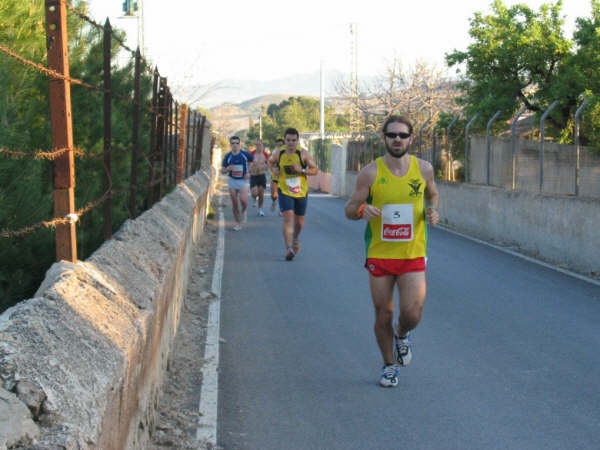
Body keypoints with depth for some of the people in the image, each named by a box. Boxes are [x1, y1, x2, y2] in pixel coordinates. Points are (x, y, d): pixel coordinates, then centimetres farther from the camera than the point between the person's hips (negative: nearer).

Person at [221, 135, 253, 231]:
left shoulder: (245, 154, -6)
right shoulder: (227, 156, -2)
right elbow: (222, 171, 4)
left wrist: (249, 173, -3)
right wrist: (227, 169, -19)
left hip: (243, 181, -2)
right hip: (232, 181, 2)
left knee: (243, 200, -20)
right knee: (235, 204, 4)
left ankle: (243, 212, 13)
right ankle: (238, 223, 16)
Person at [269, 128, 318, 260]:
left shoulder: (303, 154, -7)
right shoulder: (278, 154, -2)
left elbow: (315, 170, -5)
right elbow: (271, 162, 20)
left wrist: (302, 170, -21)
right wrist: (274, 169, -1)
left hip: (301, 192, 1)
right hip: (284, 191, -1)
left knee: (299, 221, 13)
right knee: (288, 217, -19)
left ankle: (296, 238, 46)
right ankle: (288, 248, -23)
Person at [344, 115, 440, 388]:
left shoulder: (423, 169, 0)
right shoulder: (371, 173, -5)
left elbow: (433, 195, 20)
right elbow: (349, 209, 0)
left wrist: (432, 211, -2)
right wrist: (362, 209, -23)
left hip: (412, 255, 1)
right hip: (379, 255, 0)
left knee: (412, 314, -11)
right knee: (383, 316, 7)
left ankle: (401, 336, 26)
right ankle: (389, 366, 30)